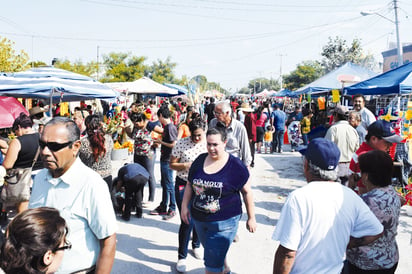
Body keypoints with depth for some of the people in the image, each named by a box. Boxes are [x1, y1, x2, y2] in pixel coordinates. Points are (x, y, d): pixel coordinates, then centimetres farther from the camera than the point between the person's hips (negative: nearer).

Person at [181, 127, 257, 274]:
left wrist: (251, 218, -2)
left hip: (224, 222, -5)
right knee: (217, 254, 25)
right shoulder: (200, 160, 0)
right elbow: (190, 184, 10)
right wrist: (184, 206, 5)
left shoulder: (236, 166, -13)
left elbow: (247, 192, -6)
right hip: (199, 219, 5)